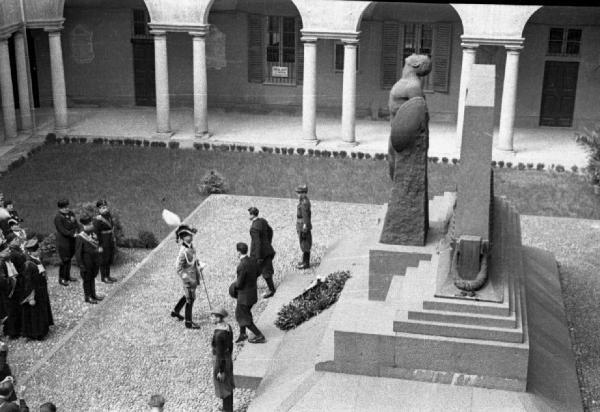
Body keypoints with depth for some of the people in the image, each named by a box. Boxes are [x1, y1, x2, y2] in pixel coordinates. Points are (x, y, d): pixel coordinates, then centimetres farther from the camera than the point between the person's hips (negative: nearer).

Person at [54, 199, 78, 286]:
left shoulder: (71, 214, 8)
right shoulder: (58, 218, -13)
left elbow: (76, 225, 8)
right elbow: (62, 231, -19)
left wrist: (76, 232, -11)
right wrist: (73, 234, -22)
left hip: (71, 241, 7)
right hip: (63, 241, -7)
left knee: (69, 258, 14)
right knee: (65, 259, -4)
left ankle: (67, 276, 27)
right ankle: (62, 278, 6)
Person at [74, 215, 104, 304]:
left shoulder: (93, 234, 0)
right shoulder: (80, 237, -20)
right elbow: (78, 253, -17)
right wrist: (81, 266, -17)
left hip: (95, 261, 6)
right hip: (87, 263, -6)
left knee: (93, 278, 20)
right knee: (87, 279, 9)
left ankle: (93, 295, 35)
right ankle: (87, 297, 23)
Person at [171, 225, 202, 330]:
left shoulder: (191, 246, -2)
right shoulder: (183, 251, -28)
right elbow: (179, 269, -24)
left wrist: (199, 266, 8)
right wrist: (189, 280, -24)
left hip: (194, 276, 9)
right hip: (188, 278, -9)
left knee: (187, 295, 27)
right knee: (190, 299, 5)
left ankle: (175, 311, 46)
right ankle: (188, 323, 20)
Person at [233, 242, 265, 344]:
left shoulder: (242, 266, -28)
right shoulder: (253, 261, -3)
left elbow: (239, 284, -23)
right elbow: (257, 273, 14)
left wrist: (235, 285, -2)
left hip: (244, 295, -8)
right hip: (253, 292, 8)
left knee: (243, 318, 9)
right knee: (239, 312, 25)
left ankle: (259, 336, 13)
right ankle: (242, 334, 37)